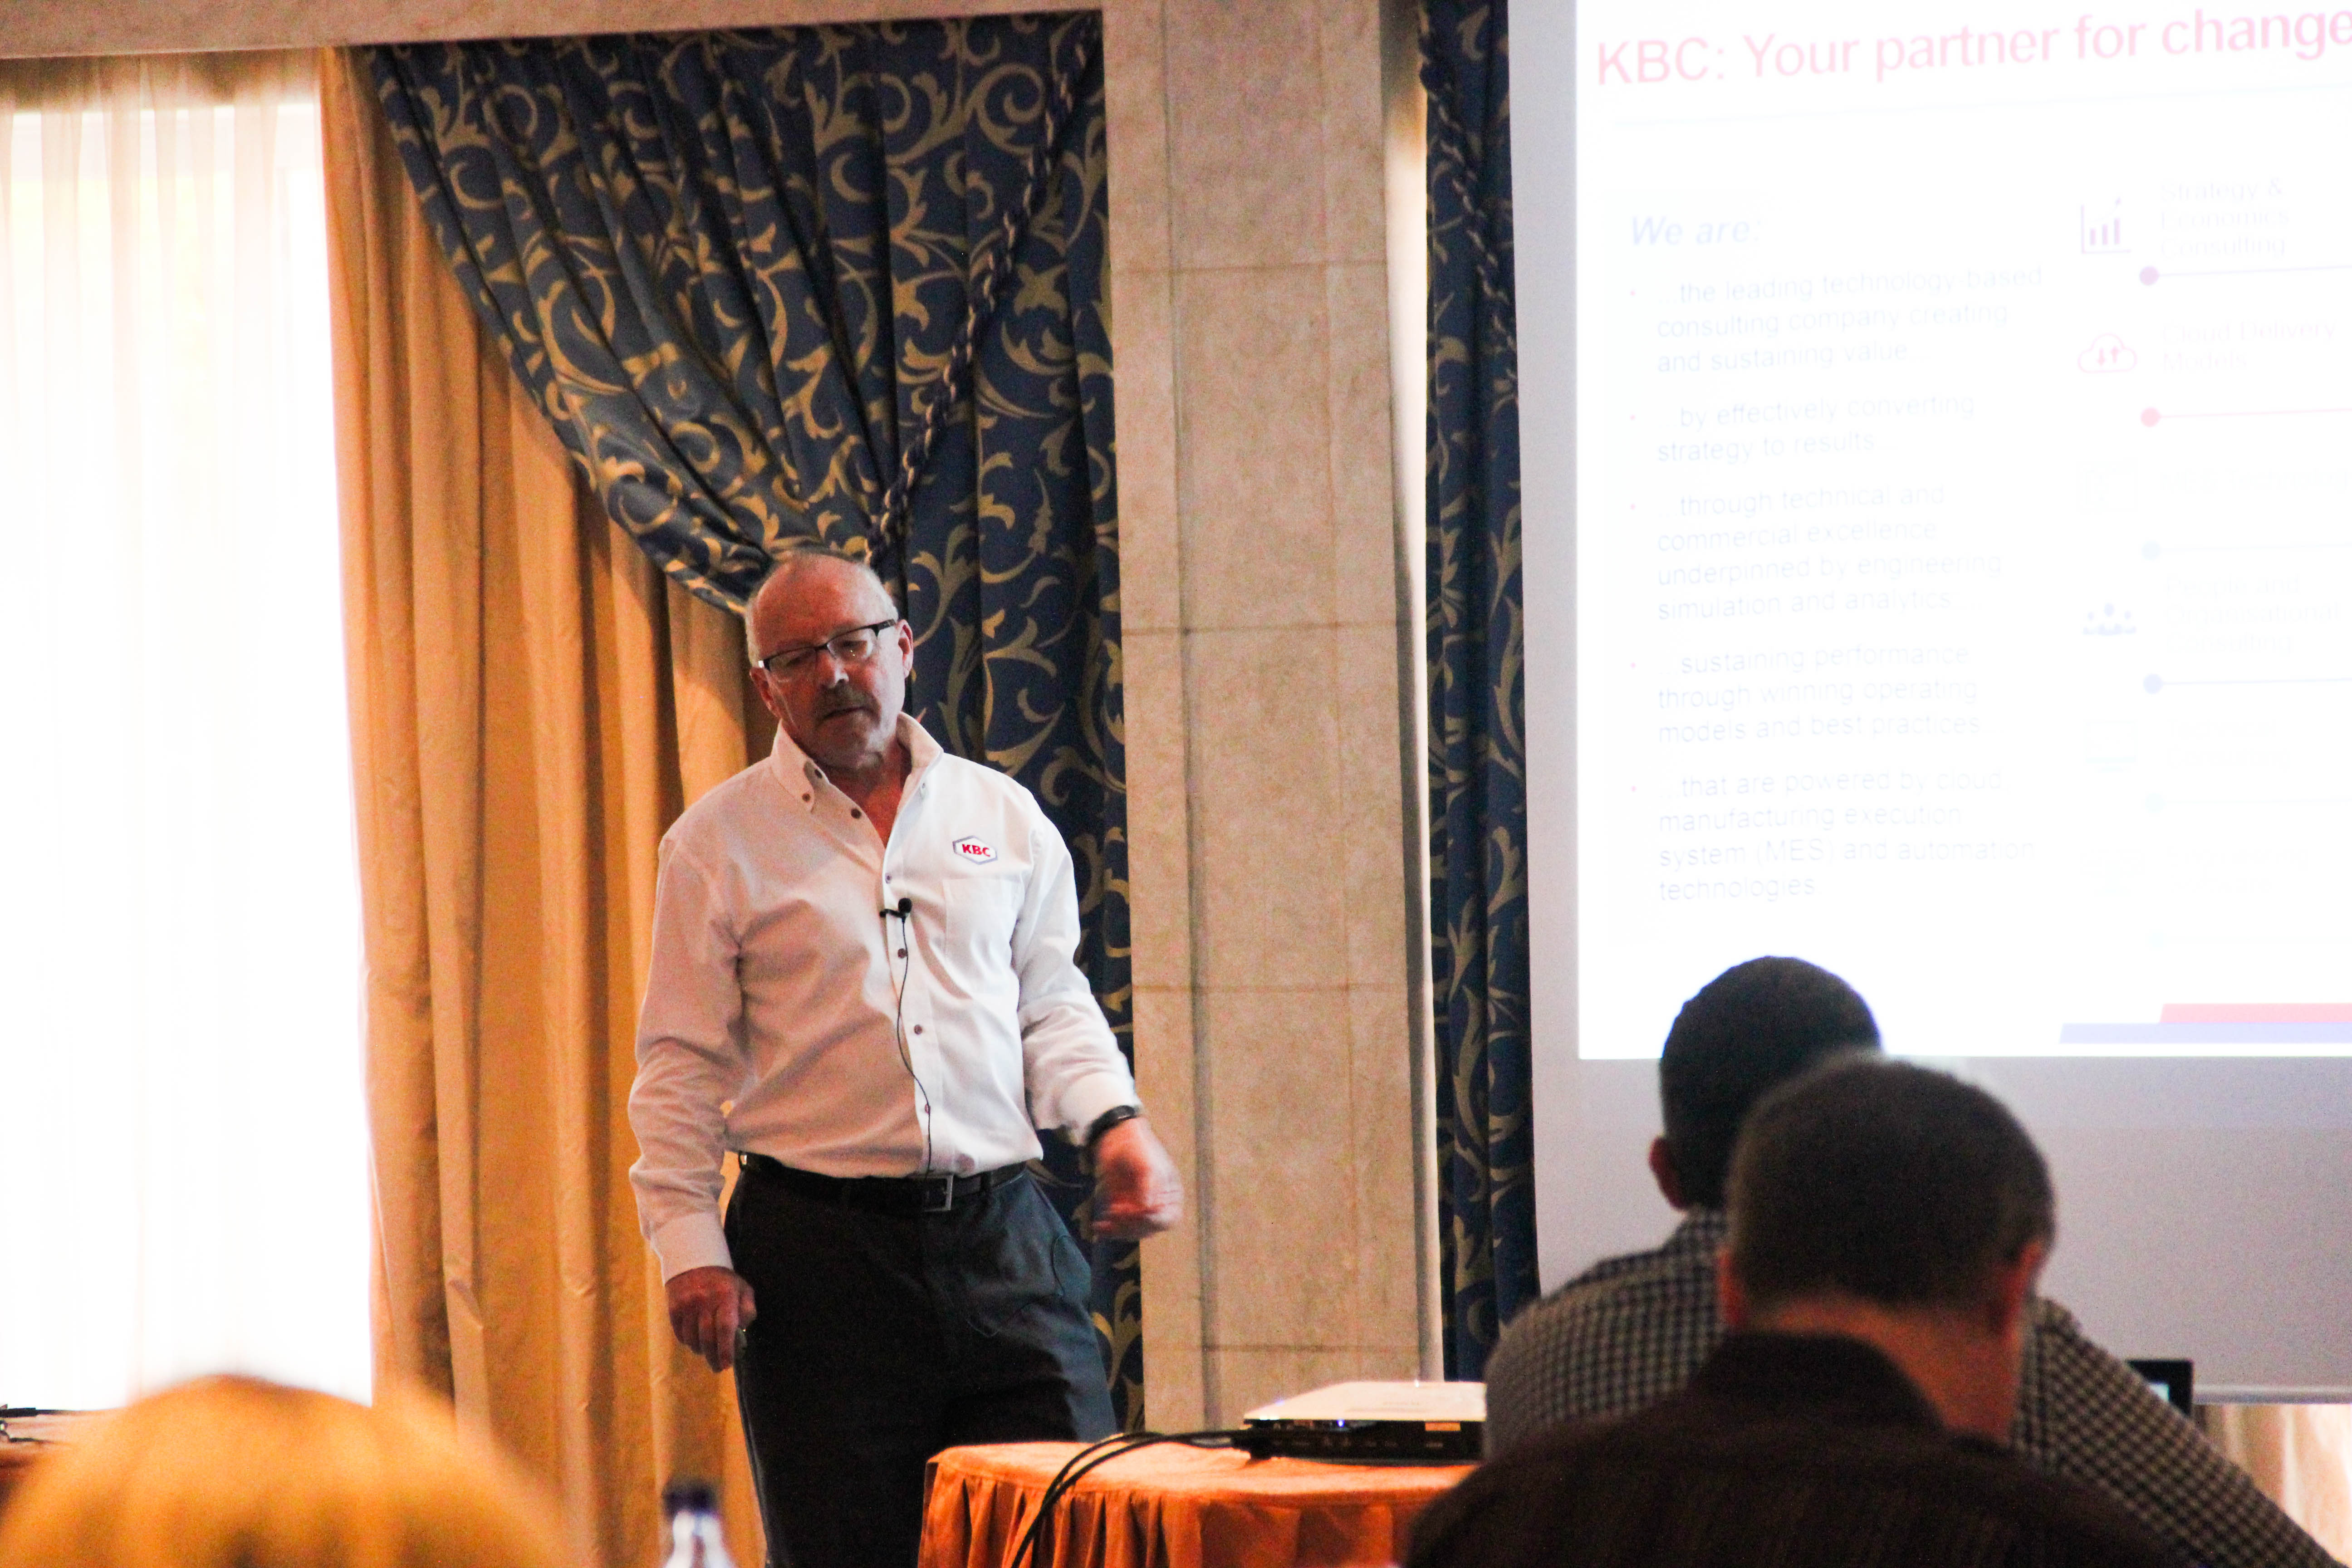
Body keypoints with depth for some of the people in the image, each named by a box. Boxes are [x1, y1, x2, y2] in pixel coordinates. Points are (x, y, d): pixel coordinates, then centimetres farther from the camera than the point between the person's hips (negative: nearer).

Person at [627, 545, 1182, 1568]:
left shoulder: (1004, 817, 13)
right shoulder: (720, 842, 4)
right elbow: (680, 1064, 3)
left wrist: (1113, 1122, -1)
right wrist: (690, 1248, -6)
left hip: (1004, 1240, 2)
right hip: (815, 1245, -2)